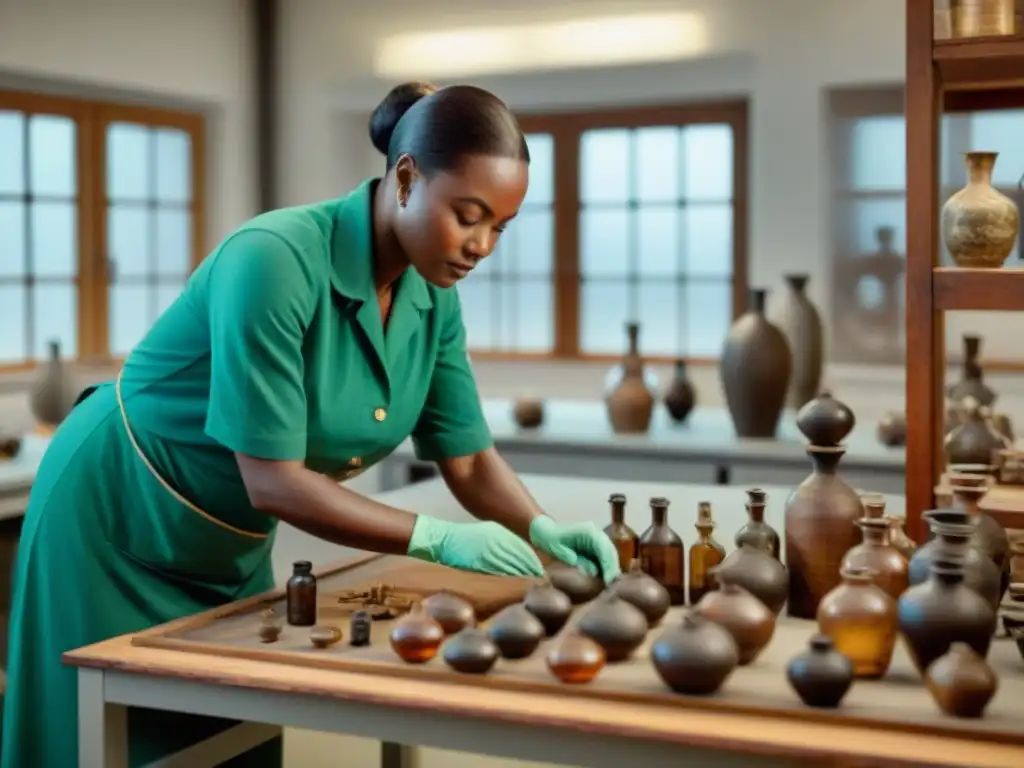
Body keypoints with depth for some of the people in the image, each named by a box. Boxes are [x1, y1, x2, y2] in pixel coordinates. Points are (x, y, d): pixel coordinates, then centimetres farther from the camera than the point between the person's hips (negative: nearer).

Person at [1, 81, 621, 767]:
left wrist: (543, 529, -21)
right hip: (116, 521, -6)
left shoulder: (434, 298, -9)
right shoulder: (274, 259, -31)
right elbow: (273, 482, -30)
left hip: (231, 550, 7)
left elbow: (469, 458, -3)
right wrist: (438, 539, -30)